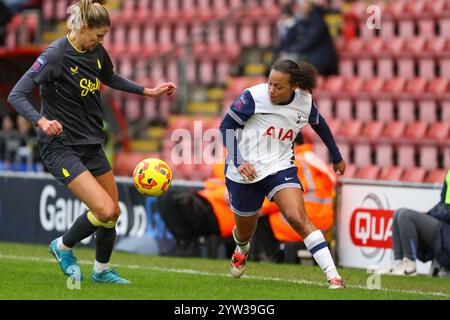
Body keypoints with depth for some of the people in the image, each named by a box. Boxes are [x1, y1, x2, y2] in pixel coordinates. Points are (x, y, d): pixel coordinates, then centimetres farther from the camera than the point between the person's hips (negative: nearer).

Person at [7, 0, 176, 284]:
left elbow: (110, 78, 25)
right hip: (61, 146, -8)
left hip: (91, 143, 8)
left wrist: (147, 91, 19)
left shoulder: (96, 52, 2)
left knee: (113, 212, 12)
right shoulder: (56, 56, -21)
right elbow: (16, 95, -22)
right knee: (104, 210, -19)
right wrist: (41, 121, -38)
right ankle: (63, 247, 8)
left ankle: (102, 270, 34)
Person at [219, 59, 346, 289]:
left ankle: (333, 276, -26)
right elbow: (227, 125, -8)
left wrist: (336, 157, 26)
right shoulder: (254, 97, -18)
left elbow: (319, 124, 16)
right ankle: (241, 249, 58)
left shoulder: (304, 102, -7)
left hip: (280, 167, 1)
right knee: (245, 230, 17)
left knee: (298, 218, -24)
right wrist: (237, 162, -20)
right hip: (244, 172, 0)